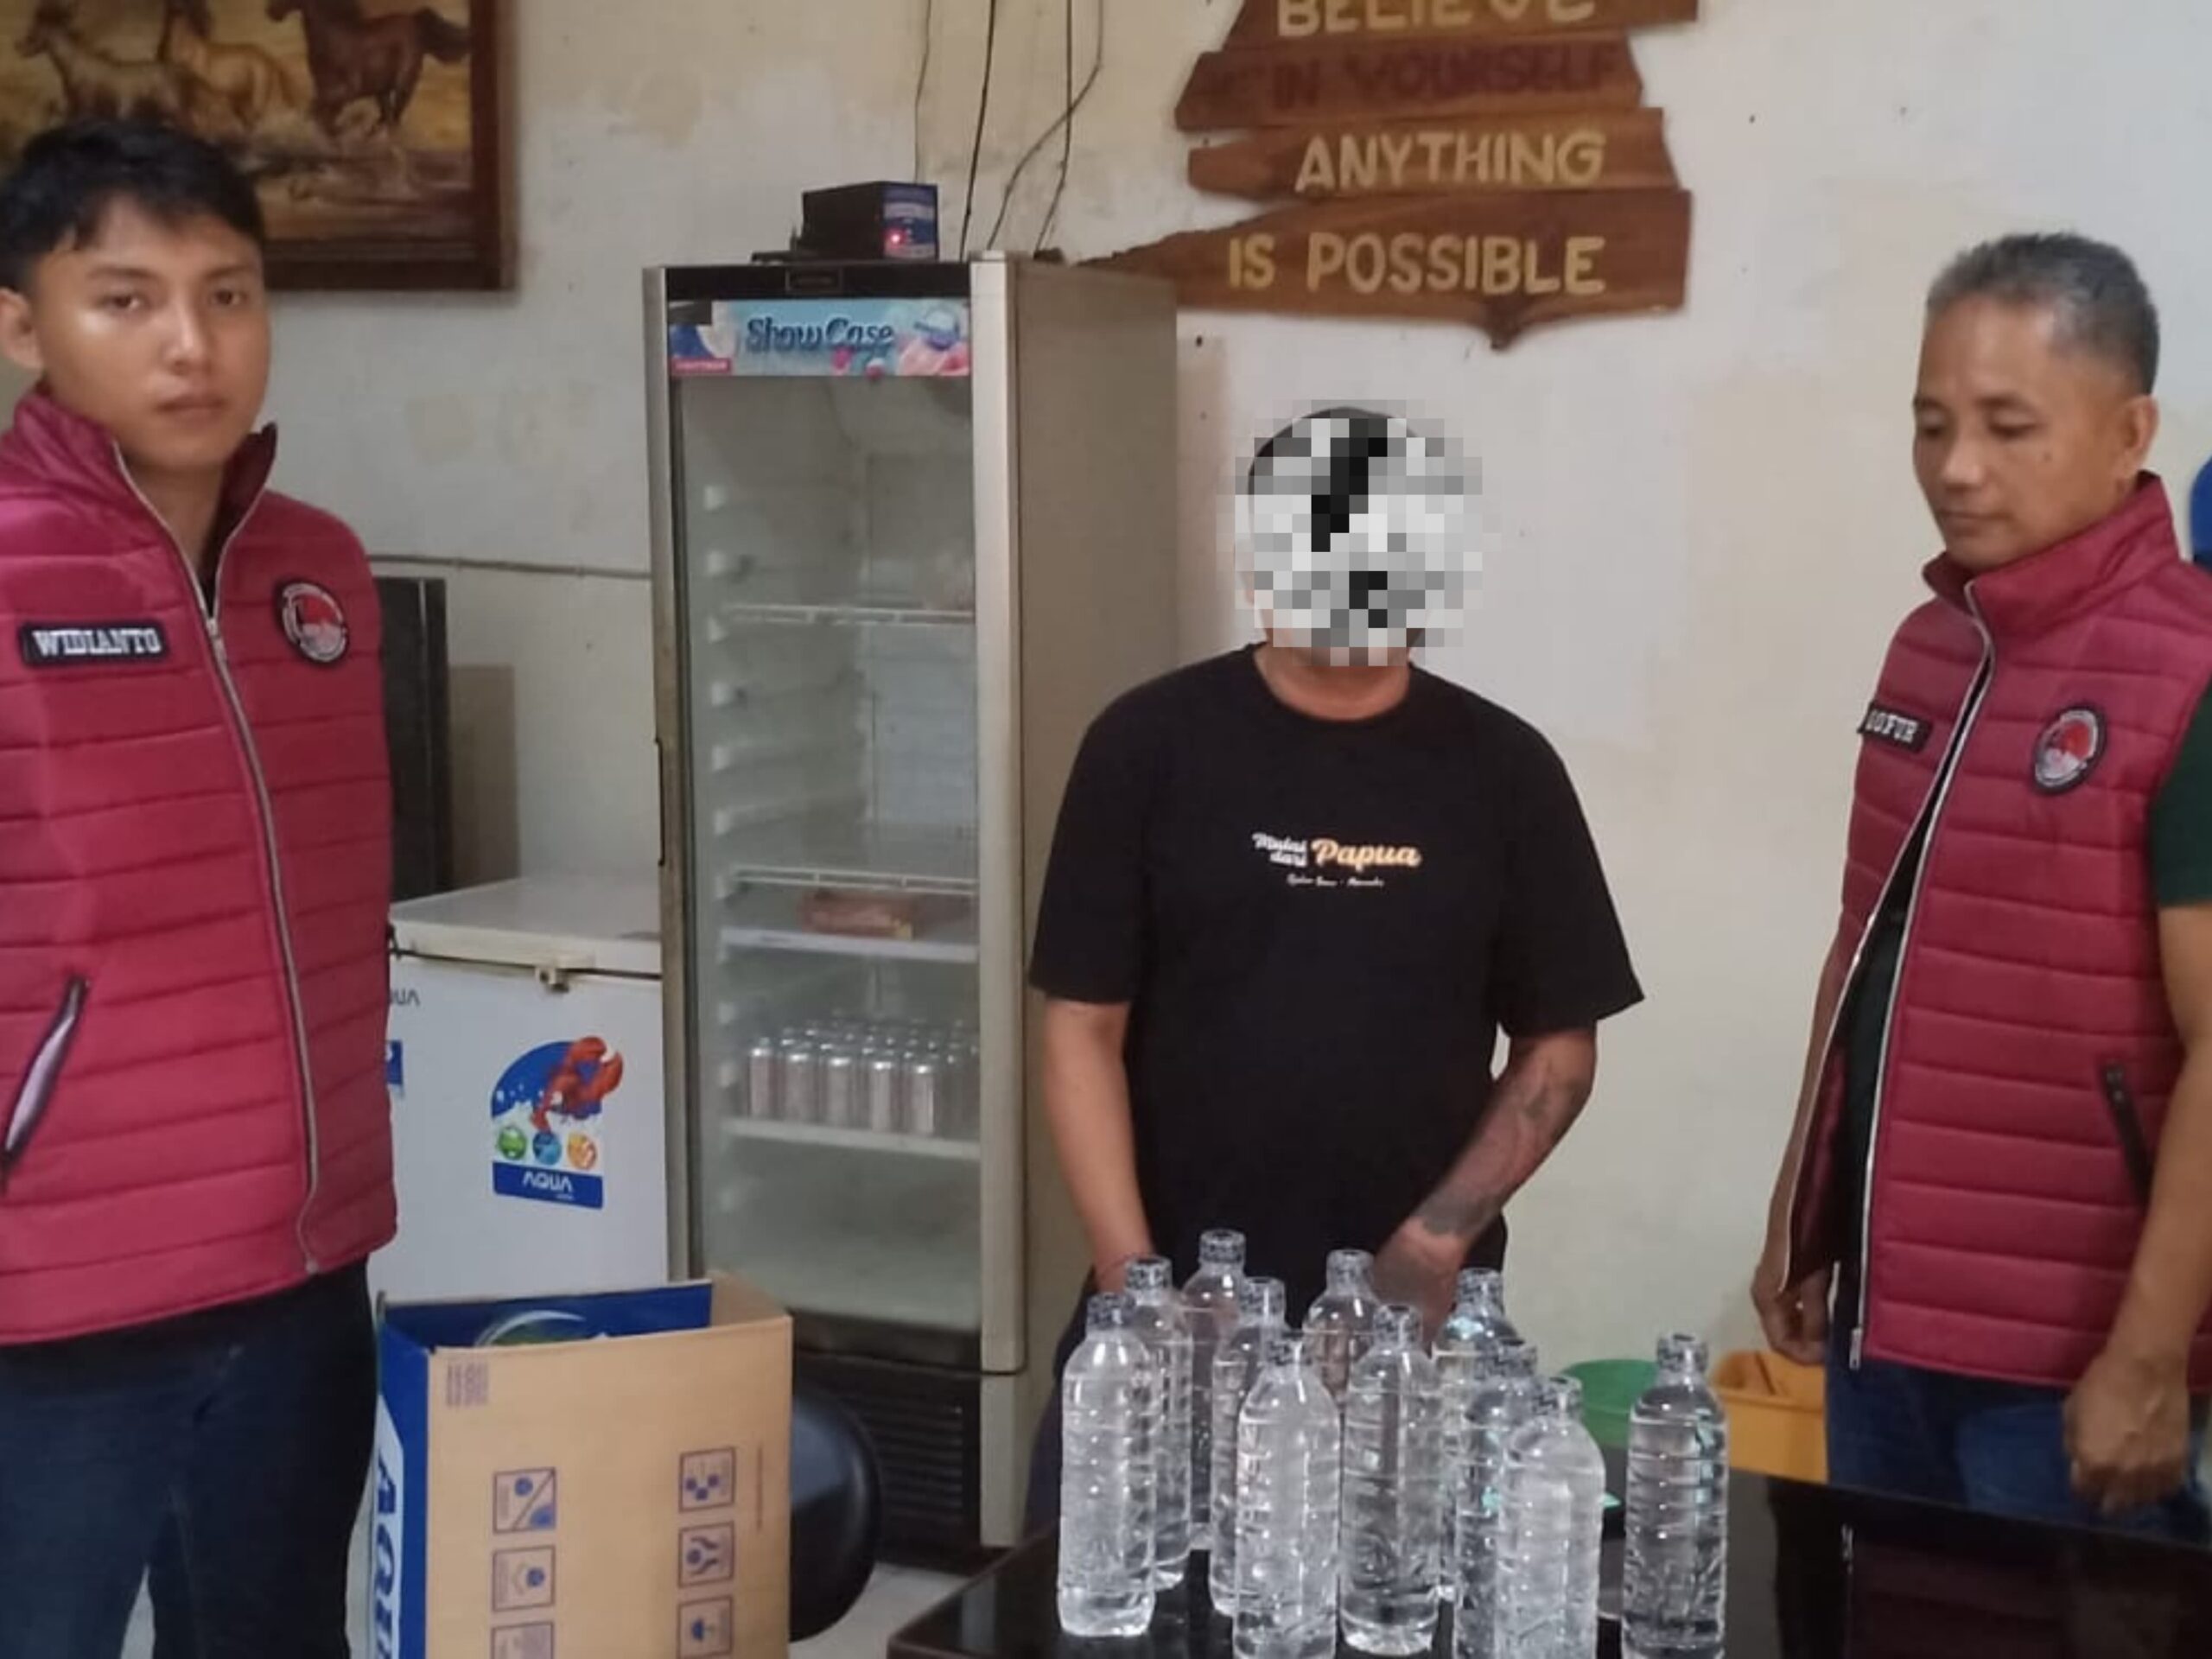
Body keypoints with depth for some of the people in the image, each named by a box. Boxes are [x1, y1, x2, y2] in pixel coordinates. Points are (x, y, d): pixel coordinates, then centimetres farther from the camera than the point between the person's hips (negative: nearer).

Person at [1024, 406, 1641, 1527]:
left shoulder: (1500, 767, 2)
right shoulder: (1152, 746, -2)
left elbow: (1559, 1046, 5)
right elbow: (1084, 1028, -2)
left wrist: (1437, 1242, -7)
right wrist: (1132, 1282, -11)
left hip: (1408, 1317, 1)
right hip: (1179, 1305, 0)